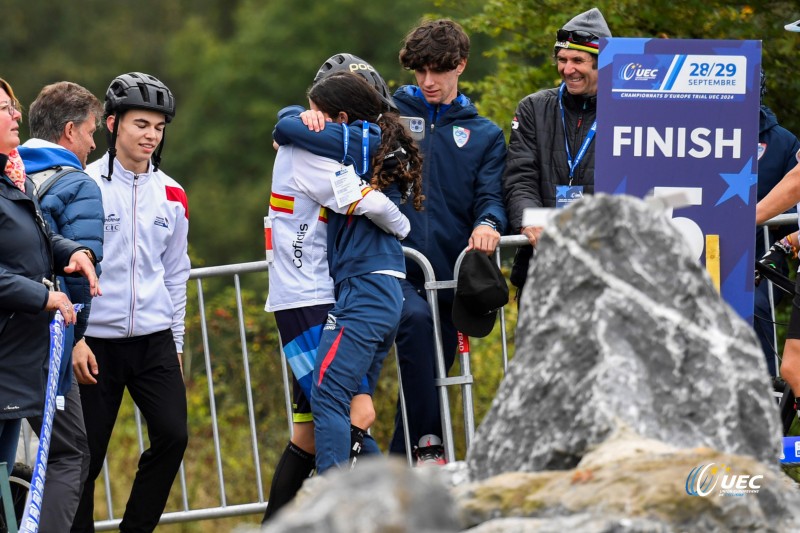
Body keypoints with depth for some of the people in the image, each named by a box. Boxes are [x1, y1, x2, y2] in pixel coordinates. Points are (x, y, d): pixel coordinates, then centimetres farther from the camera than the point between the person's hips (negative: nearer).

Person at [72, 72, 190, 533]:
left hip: (154, 340, 4)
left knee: (173, 435, -11)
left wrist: (176, 343, 15)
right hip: (97, 342, -4)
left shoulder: (172, 196, 10)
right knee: (86, 454, -2)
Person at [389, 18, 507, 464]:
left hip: (449, 276, 3)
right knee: (415, 318, -33)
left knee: (430, 380, 4)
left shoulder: (484, 135, 17)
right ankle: (428, 442, -30)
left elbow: (491, 197, 6)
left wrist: (488, 223, -19)